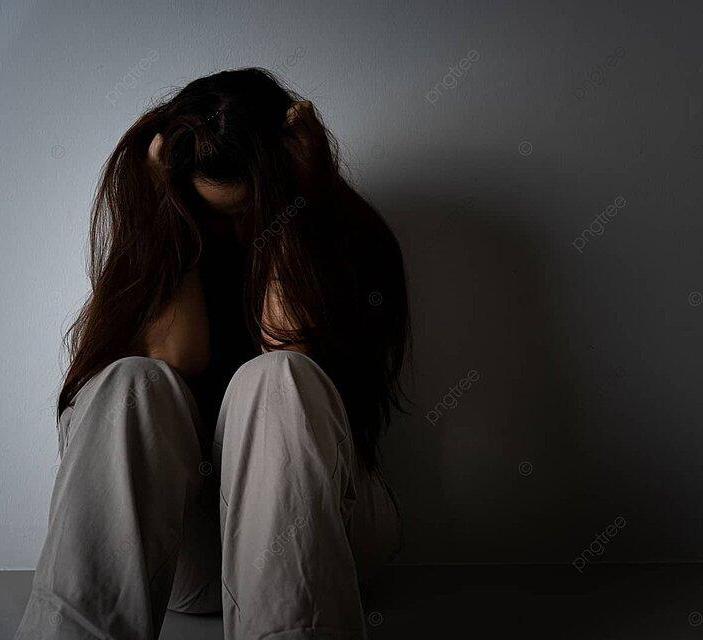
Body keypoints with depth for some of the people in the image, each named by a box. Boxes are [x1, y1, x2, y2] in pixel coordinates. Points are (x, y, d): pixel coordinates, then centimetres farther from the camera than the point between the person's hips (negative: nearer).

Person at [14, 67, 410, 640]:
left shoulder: (351, 235, 0)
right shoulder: (163, 236, 5)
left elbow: (290, 350, -16)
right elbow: (173, 363, -11)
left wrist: (285, 209, -13)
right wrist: (176, 216, -10)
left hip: (316, 528, -1)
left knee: (272, 379, -32)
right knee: (130, 382, -27)